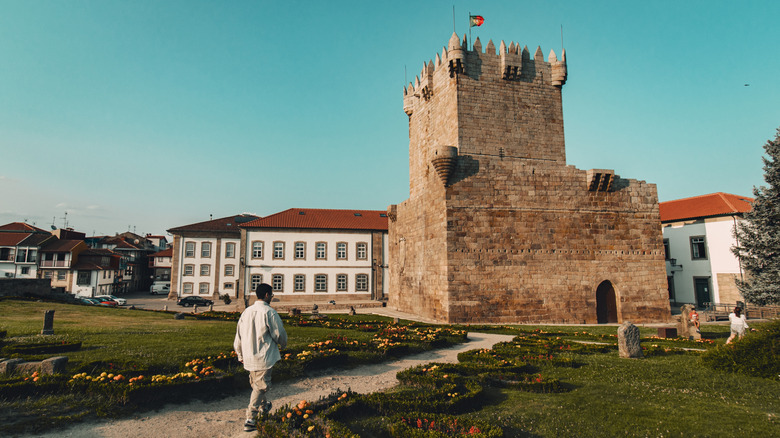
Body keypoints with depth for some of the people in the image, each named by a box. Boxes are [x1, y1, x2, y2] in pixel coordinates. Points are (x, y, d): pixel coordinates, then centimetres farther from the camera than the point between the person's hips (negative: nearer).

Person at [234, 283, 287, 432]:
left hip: (249, 357, 7)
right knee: (260, 387, 2)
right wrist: (283, 344, 14)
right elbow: (279, 334, -9)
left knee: (255, 384, 24)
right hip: (264, 357, -7)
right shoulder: (269, 312, -17)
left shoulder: (246, 311, 3)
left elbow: (238, 335, 10)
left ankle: (263, 406, 44)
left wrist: (240, 355, 22)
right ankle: (250, 420, 2)